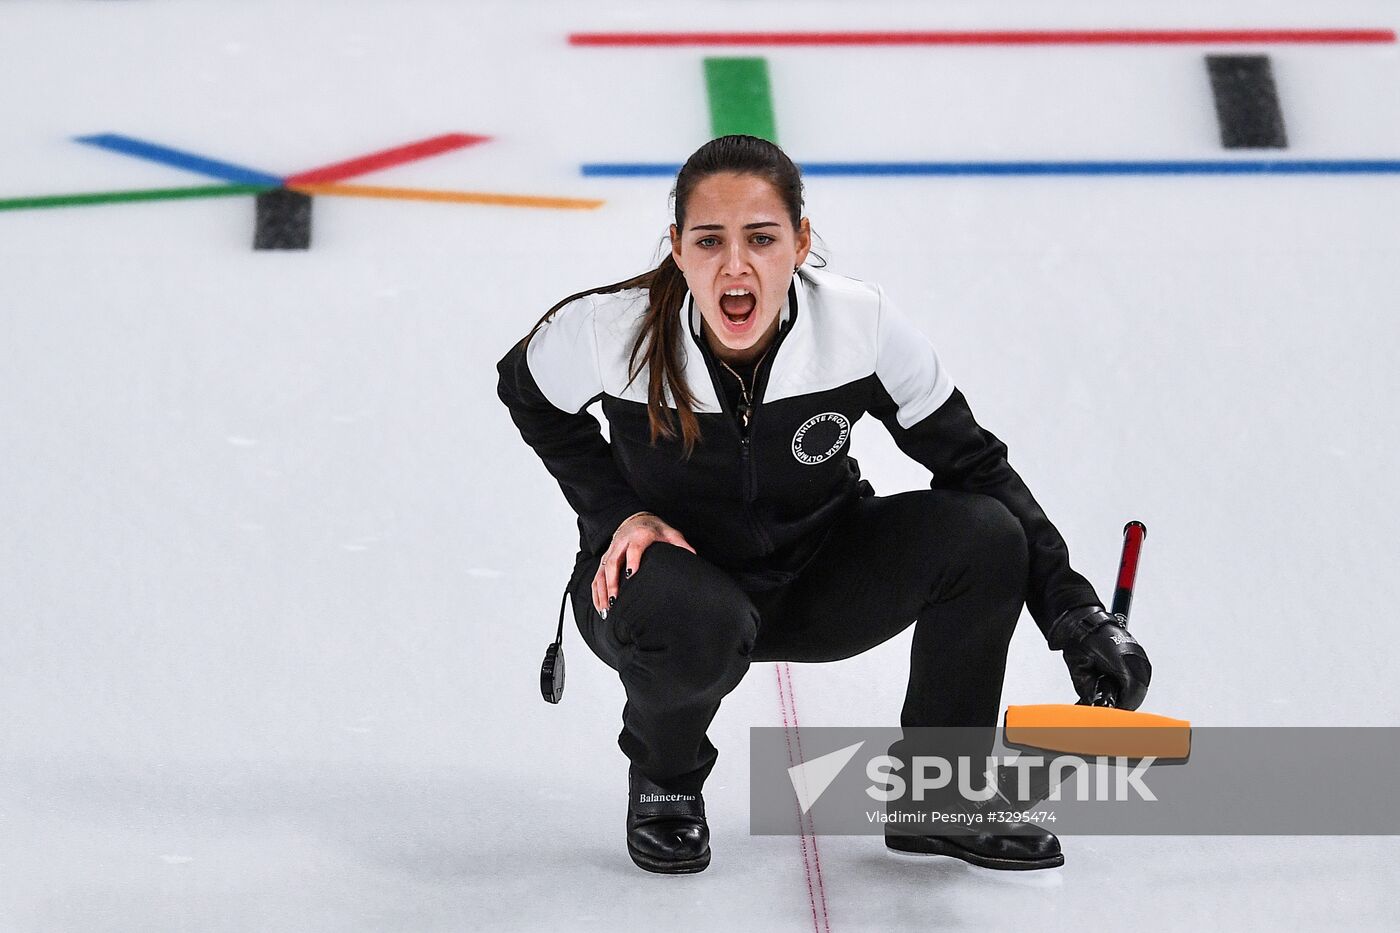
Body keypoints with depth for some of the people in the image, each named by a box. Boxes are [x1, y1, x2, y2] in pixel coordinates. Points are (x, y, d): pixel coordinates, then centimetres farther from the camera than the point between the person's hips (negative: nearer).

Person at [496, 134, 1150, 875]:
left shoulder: (862, 324, -21)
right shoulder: (611, 331, -24)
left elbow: (972, 464, -11)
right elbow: (529, 395, 1)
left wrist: (1075, 614, -17)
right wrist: (616, 512, -11)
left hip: (813, 582, 2)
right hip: (664, 571, -2)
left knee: (986, 537, -22)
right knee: (696, 623, -39)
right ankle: (663, 781, -1)